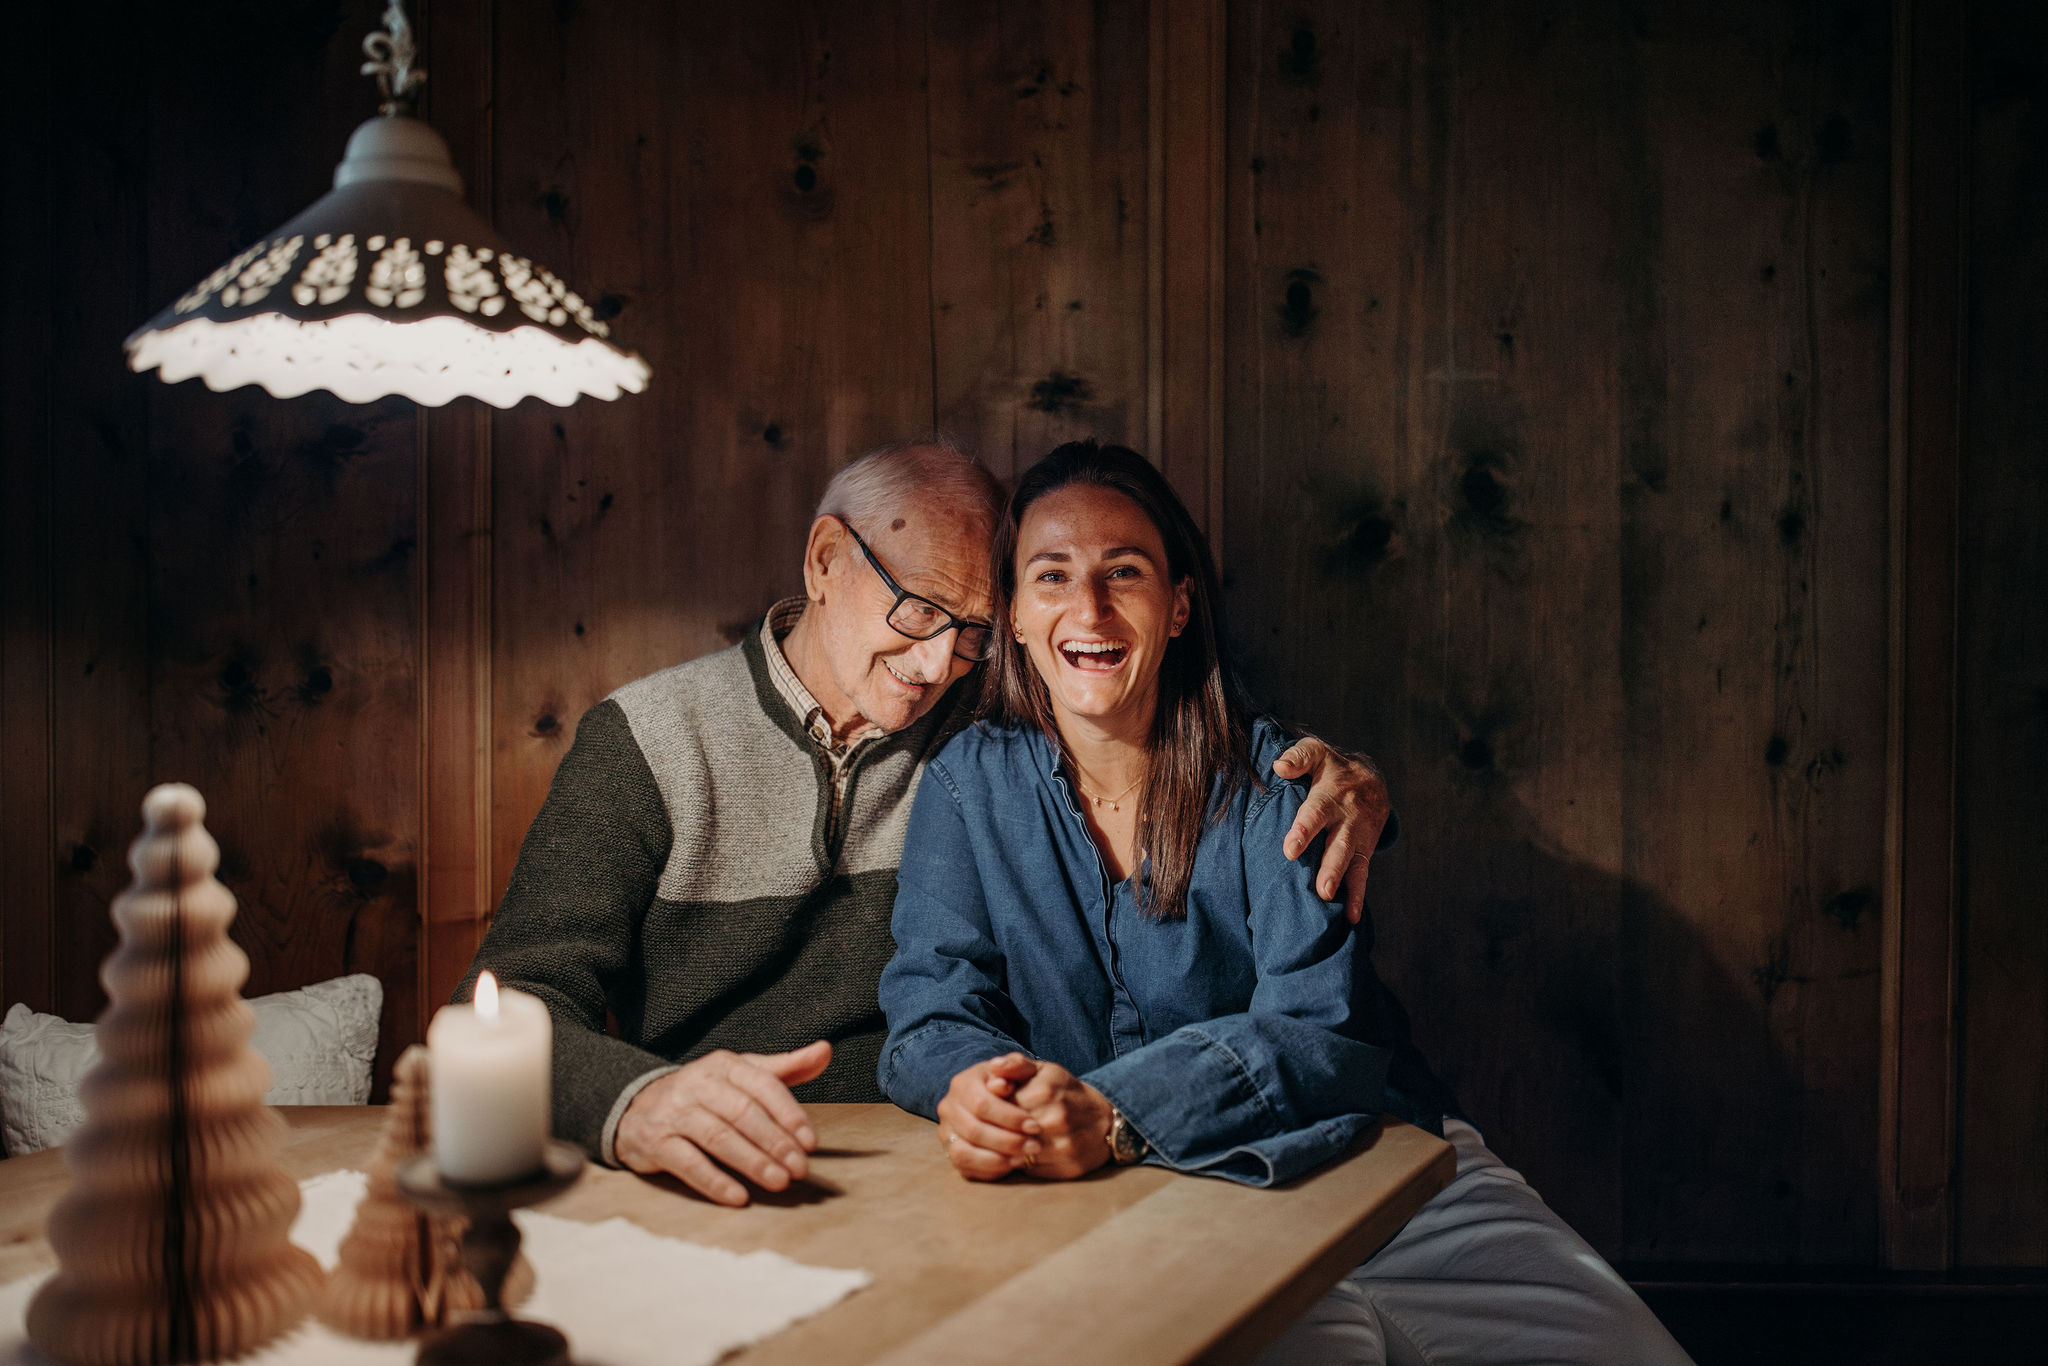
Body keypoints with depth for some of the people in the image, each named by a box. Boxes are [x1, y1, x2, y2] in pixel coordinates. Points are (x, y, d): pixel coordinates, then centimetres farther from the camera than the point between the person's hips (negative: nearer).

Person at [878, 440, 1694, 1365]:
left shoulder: (1274, 780, -3)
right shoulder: (971, 782, 3)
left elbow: (1320, 1030, -15)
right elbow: (931, 1010, -3)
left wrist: (1114, 1112, -33)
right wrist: (972, 1087, -28)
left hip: (1378, 1176, 1)